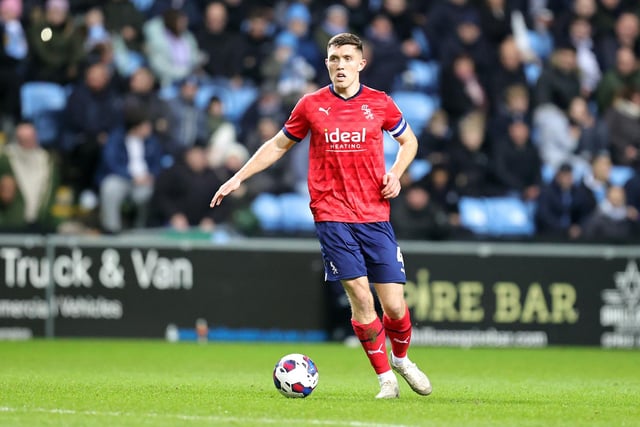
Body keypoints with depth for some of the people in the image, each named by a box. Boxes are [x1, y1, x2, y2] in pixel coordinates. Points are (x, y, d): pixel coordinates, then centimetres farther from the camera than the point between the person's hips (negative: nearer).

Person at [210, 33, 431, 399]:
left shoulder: (380, 104, 4)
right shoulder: (312, 105, 3)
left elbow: (408, 140, 21)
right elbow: (278, 145, 17)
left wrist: (396, 174, 2)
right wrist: (237, 179, 12)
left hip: (375, 215, 1)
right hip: (332, 215, -1)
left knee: (394, 306, -3)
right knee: (360, 298, -11)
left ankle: (401, 359, 28)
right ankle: (385, 378, 4)